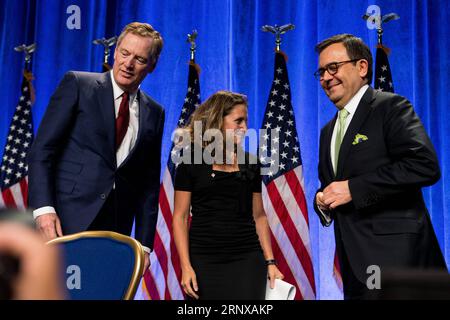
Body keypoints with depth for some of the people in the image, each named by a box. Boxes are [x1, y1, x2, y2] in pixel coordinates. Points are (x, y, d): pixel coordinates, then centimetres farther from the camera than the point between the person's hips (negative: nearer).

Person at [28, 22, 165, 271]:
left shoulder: (154, 113, 13)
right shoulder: (77, 84, 2)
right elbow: (41, 150, -4)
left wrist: (144, 245, 9)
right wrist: (44, 207, -17)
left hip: (114, 230, 4)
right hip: (66, 220, -3)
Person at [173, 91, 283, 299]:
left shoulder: (250, 164, 9)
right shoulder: (191, 163, 0)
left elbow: (259, 216, 12)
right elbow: (180, 217, -1)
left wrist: (270, 261, 6)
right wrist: (186, 266, -9)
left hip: (248, 259, 2)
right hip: (205, 262, -2)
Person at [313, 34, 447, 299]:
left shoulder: (391, 107, -6)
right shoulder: (329, 131, 18)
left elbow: (425, 166, -19)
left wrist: (353, 188, -18)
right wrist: (323, 201, 3)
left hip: (393, 255, -7)